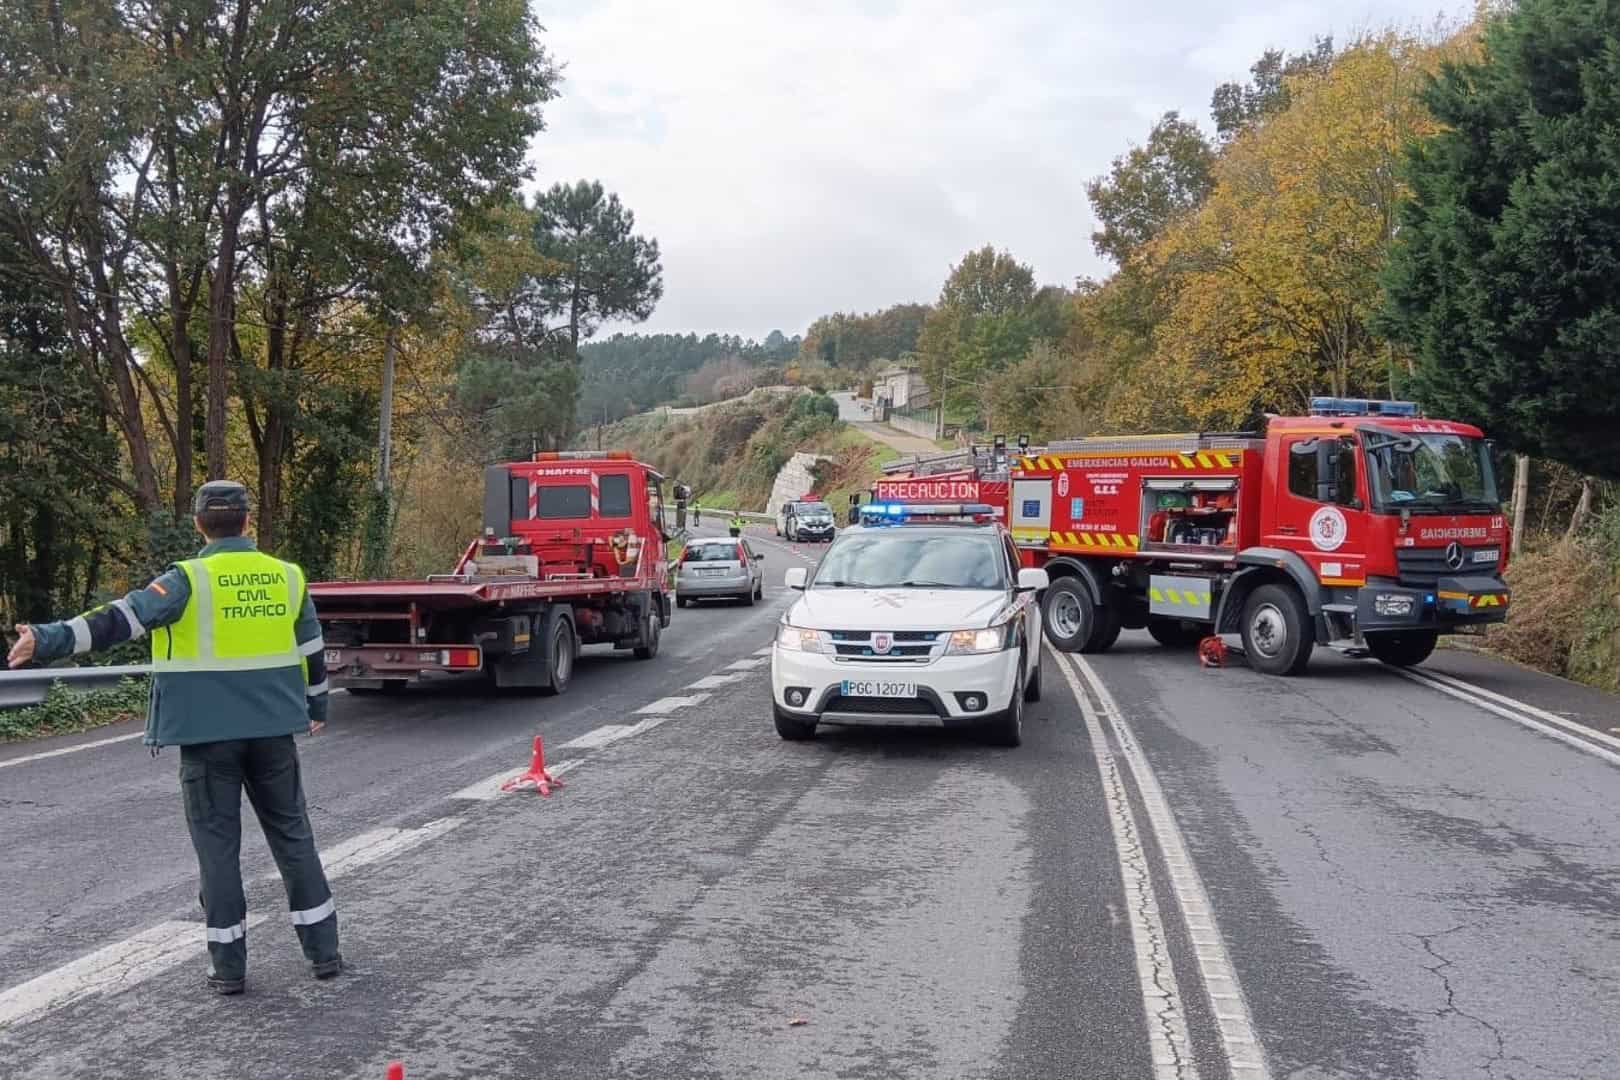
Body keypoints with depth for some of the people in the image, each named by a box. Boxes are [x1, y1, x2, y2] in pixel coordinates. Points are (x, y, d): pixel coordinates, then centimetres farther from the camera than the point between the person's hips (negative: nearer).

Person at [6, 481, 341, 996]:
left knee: (218, 843, 7)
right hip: (272, 730, 3)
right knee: (291, 833, 14)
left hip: (209, 734, -3)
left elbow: (121, 620, -22)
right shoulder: (287, 576, 2)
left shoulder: (189, 580, -9)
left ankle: (229, 966, 11)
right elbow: (312, 651, 10)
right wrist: (317, 708, 24)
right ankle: (323, 950, 17)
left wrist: (49, 639, -27)